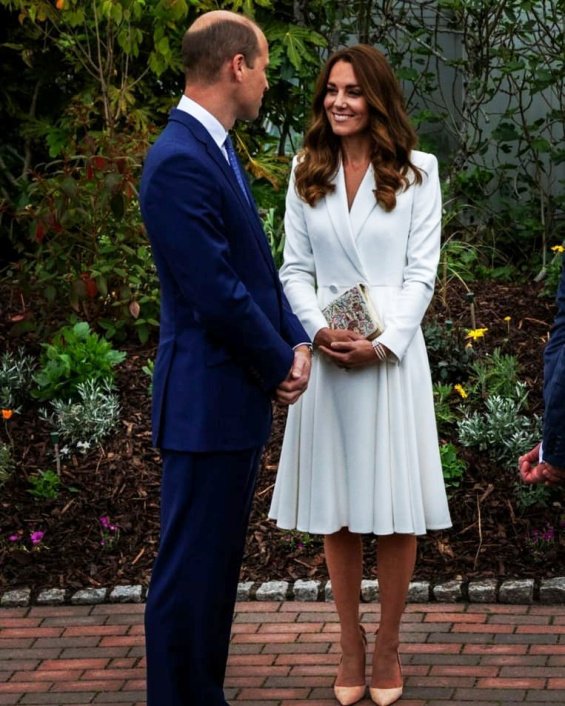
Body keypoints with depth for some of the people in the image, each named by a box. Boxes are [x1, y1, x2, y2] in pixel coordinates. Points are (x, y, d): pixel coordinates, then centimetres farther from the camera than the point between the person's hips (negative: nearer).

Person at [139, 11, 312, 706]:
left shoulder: (214, 150, 13)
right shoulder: (179, 163, -20)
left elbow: (256, 268, 17)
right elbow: (217, 296, -22)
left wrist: (296, 342, 2)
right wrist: (279, 366, -8)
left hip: (240, 400, 10)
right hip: (208, 404, -10)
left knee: (218, 566, 18)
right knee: (190, 573, -2)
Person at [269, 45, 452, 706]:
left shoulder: (416, 173, 1)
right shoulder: (306, 173, 8)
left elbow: (421, 272, -2)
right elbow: (295, 270, 7)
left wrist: (382, 344, -13)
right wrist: (321, 332, -10)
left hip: (393, 353, -2)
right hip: (326, 353, 2)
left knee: (395, 510, 1)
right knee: (336, 508, 7)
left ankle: (388, 645, 14)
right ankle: (350, 643, 18)